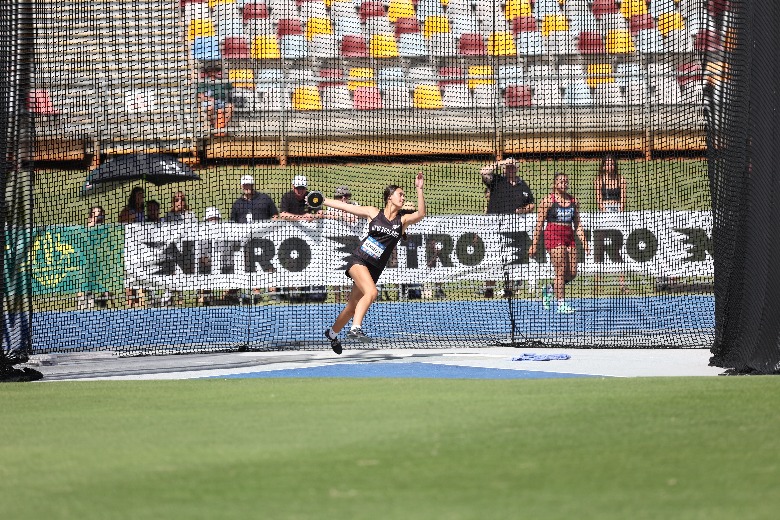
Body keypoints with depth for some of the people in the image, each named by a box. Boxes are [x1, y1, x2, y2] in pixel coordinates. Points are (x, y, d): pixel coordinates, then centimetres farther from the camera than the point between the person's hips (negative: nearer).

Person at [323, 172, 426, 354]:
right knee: (371, 292, -30)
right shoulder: (373, 213, 2)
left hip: (374, 269, 3)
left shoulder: (403, 220, 4)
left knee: (352, 307, 11)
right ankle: (355, 329, -31)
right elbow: (345, 206, 9)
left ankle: (332, 333, 34)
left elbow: (420, 214, -15)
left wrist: (419, 189, -25)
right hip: (358, 261, -3)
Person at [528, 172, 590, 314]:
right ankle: (560, 304, -9)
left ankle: (549, 290, 25)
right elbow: (539, 224, -2)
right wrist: (534, 245, -5)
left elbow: (577, 224, 17)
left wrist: (584, 241, 7)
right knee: (561, 271, -12)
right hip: (553, 236, -6)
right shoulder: (548, 200, -2)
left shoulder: (573, 201, 12)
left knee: (572, 273, 1)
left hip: (569, 236, 6)